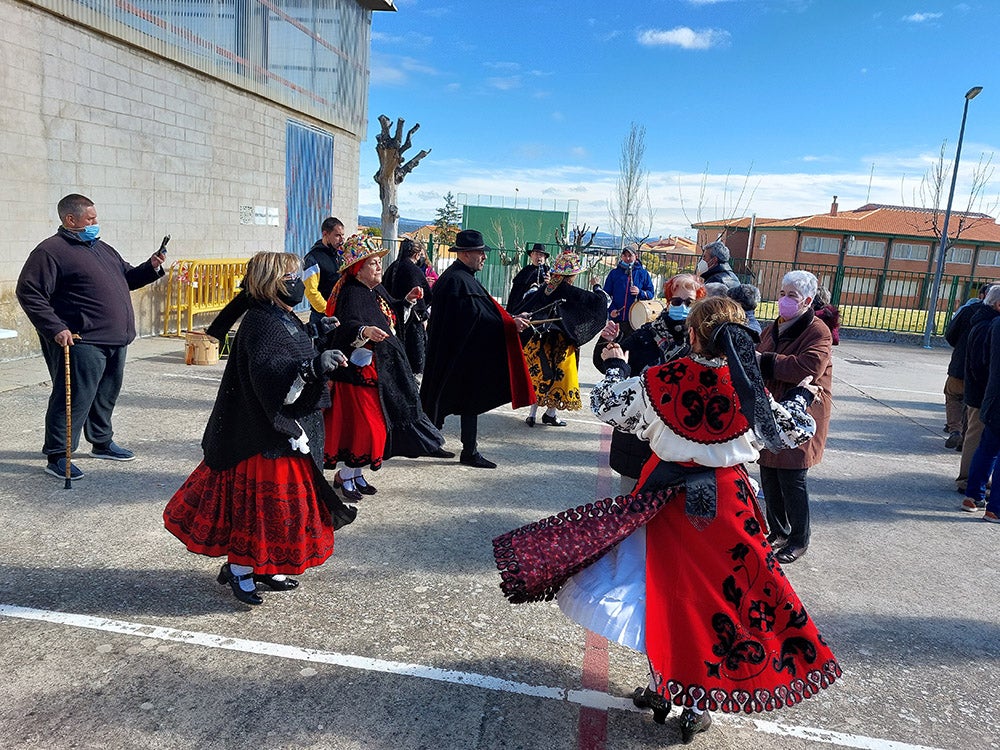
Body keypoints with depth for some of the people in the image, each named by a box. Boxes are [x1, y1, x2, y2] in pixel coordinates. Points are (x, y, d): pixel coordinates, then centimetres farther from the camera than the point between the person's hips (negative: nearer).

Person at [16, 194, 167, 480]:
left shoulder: (102, 248, 18)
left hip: (115, 339, 8)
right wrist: (55, 329, -19)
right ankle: (56, 456, 5)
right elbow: (29, 293, -13)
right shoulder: (51, 250, -9)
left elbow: (126, 278, 27)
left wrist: (151, 268, 8)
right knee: (74, 399, -5)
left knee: (106, 395, 19)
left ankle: (102, 442, 34)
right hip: (81, 342, -8)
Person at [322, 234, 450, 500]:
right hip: (360, 369, -9)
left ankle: (356, 472, 26)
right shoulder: (351, 294, -16)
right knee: (362, 421, -6)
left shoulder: (377, 290, 11)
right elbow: (347, 326, -30)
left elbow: (393, 316, 24)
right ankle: (345, 475, 10)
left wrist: (408, 301, 9)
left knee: (374, 421, 13)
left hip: (382, 368, 9)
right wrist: (365, 331, -49)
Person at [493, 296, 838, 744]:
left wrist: (614, 366, 16)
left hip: (668, 496, 0)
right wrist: (801, 396, 25)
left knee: (665, 588, 16)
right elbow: (788, 432, 5)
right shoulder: (748, 389, -12)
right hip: (726, 501, 0)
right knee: (718, 590, 12)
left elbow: (608, 405, -1)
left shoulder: (660, 381, -15)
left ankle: (662, 687, 29)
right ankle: (697, 703, 22)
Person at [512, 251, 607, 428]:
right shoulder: (571, 292, -16)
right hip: (562, 343, -5)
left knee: (539, 374, 11)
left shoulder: (545, 288, -1)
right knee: (559, 375, 8)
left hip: (541, 339, 5)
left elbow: (527, 301, 13)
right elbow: (598, 300, -14)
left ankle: (532, 413, 14)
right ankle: (550, 414, 17)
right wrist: (598, 289, 7)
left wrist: (534, 287, 33)